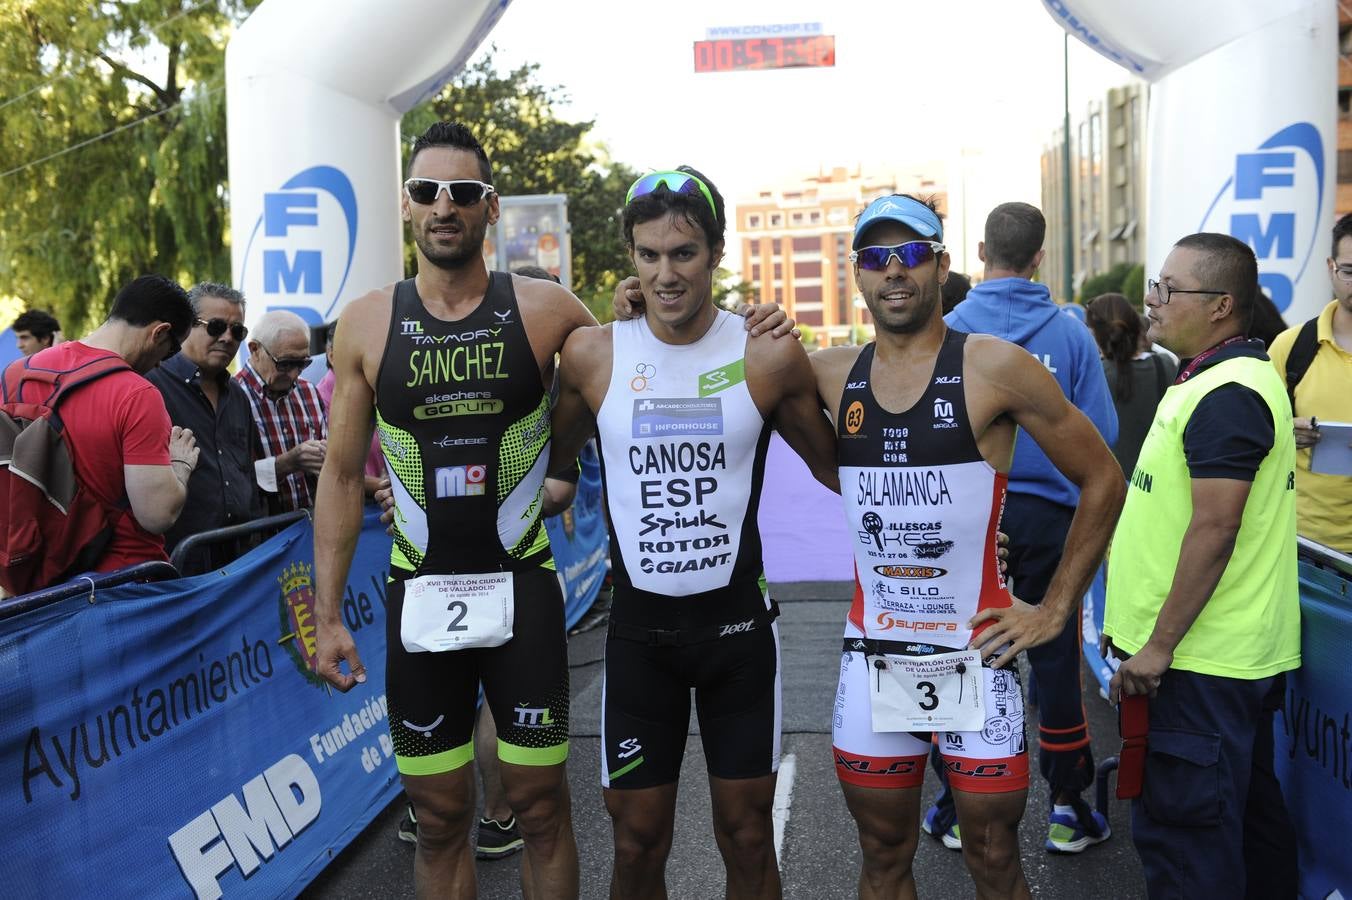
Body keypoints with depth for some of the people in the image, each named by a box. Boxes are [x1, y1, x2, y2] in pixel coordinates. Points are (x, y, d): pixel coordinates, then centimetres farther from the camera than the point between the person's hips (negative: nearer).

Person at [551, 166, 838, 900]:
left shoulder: (769, 357, -8)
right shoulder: (592, 356, -5)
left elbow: (833, 467, 6)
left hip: (738, 624, 0)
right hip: (638, 628, 1)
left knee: (747, 835, 12)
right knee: (637, 841, 10)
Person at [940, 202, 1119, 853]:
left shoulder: (947, 330, -7)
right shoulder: (1070, 333, -4)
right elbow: (1100, 434, -3)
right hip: (1048, 514, 1)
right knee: (1056, 660, 11)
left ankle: (960, 807, 21)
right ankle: (1067, 810, 20)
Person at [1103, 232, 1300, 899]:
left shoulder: (1228, 394, -19)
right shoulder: (1210, 379, 15)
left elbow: (1215, 531, -24)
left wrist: (1159, 645, -21)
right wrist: (1139, 623, 21)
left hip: (1203, 661, -11)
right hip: (1237, 652, 11)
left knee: (1183, 829, -4)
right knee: (1250, 813, 21)